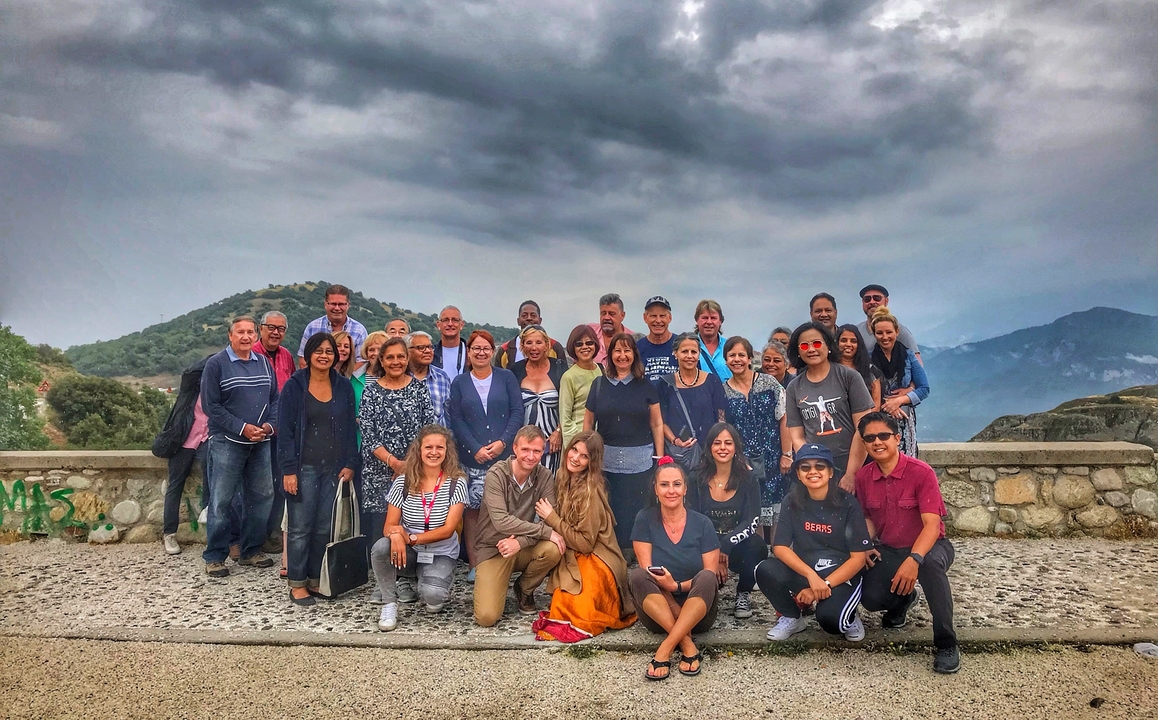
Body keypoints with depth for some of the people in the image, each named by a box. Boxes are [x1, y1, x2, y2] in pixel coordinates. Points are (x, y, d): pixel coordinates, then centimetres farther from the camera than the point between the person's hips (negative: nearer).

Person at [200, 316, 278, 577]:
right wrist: (242, 428, -15)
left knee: (261, 497, 9)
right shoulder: (216, 364, -5)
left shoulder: (264, 363, 10)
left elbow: (274, 399, 12)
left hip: (260, 443, 5)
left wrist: (269, 424, -6)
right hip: (226, 442, -5)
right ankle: (214, 557, 11)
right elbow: (210, 405, -9)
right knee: (221, 501, -1)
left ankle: (251, 551, 23)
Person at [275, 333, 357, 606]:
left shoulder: (344, 387, 7)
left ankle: (316, 579, 20)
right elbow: (285, 430, -5)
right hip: (304, 467, -3)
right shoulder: (294, 386, -2)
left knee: (324, 527, 7)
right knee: (300, 527, 0)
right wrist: (288, 470, -11)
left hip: (334, 468, 3)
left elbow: (350, 428, 9)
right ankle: (297, 583, 12)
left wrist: (350, 464, 1)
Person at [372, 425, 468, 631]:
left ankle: (430, 591, 10)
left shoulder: (457, 483, -10)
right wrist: (395, 535, -31)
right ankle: (389, 604, -6)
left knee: (432, 595, -30)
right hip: (407, 552, 2)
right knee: (380, 548, -30)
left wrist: (411, 538, -24)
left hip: (441, 555, -1)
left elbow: (448, 530, -14)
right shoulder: (403, 481, -5)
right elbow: (389, 526, -6)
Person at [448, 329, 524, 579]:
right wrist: (476, 449, -10)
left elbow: (517, 412, 1)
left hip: (504, 456, -1)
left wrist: (503, 442, -11)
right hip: (471, 458, 1)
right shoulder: (459, 383, 10)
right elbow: (456, 420, 2)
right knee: (472, 509, 0)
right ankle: (475, 564, 8)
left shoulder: (506, 377, 7)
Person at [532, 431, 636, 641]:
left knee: (571, 610, -23)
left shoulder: (591, 492, -23)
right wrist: (547, 513, -11)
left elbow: (585, 543, -20)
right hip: (571, 558, 8)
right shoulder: (562, 477, 0)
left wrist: (551, 518, -18)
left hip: (594, 563, -8)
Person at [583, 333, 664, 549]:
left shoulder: (645, 386, 6)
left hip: (640, 462, -1)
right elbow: (588, 422, 11)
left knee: (637, 513, 0)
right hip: (606, 460, 1)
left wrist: (660, 457, 2)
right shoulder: (599, 384, 8)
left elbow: (657, 423, 7)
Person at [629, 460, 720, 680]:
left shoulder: (702, 524, -3)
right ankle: (686, 644, -32)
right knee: (636, 575, -27)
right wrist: (675, 609, -20)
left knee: (707, 578, -30)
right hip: (657, 613, 0)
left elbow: (711, 576, -7)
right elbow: (647, 571, -8)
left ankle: (665, 649, -34)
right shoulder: (645, 519, -3)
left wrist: (676, 586, -24)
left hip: (698, 612, 0)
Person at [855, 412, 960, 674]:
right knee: (871, 599, -20)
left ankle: (946, 645, -23)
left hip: (926, 546, -4)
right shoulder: (863, 477, -4)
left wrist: (914, 559, -42)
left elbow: (932, 524, -27)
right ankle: (903, 599, 20)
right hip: (888, 550, 4)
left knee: (930, 564, -40)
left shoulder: (921, 472, -20)